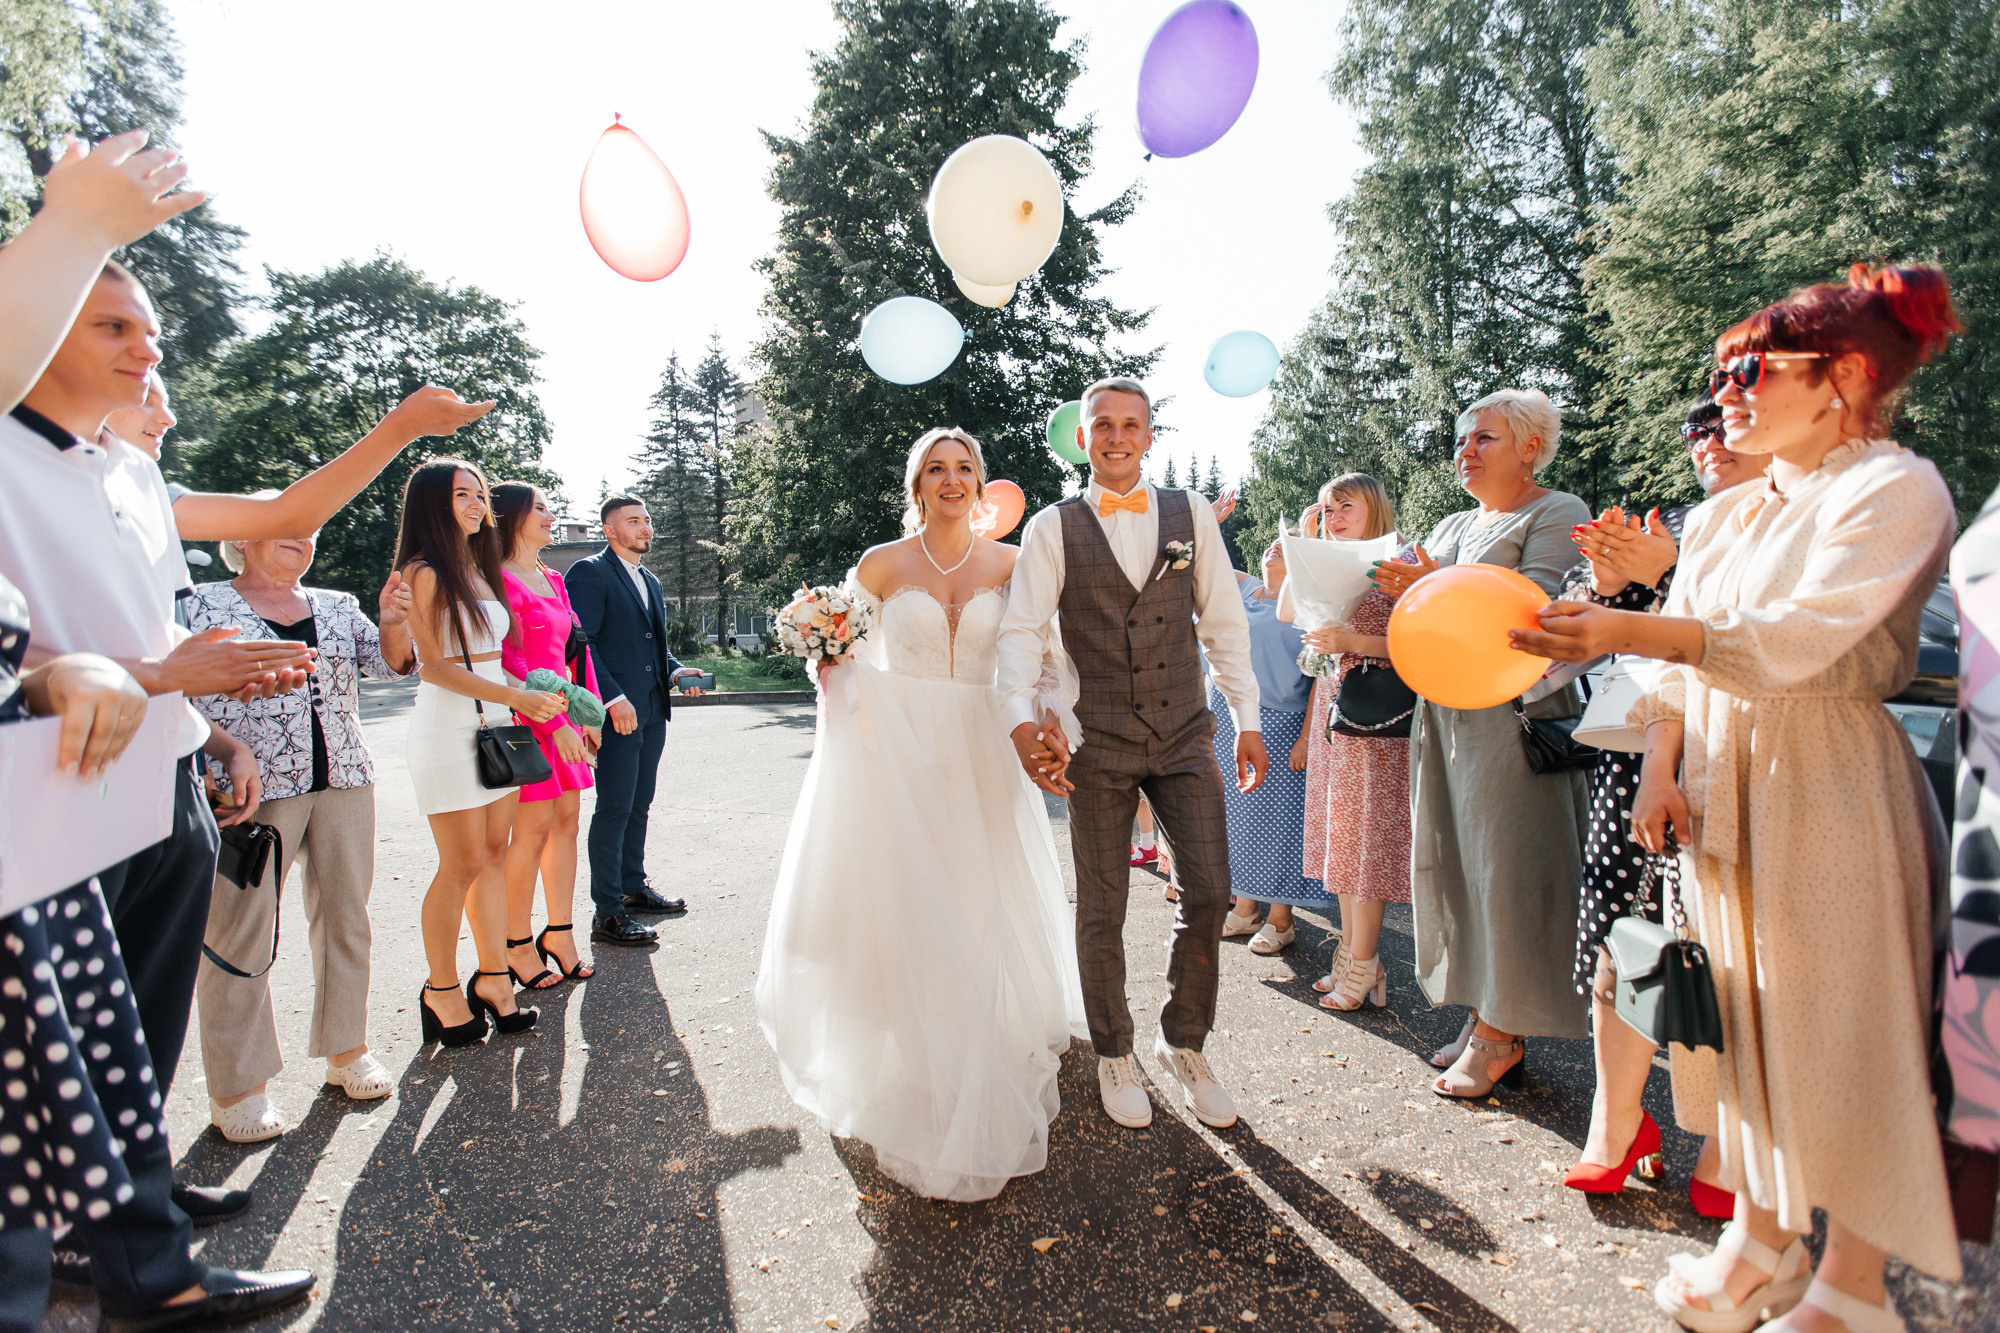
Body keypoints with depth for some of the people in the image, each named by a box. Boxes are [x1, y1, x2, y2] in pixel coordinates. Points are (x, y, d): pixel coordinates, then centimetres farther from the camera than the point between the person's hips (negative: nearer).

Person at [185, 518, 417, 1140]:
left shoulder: (339, 605, 14)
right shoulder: (203, 605, 3)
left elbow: (389, 663, 3)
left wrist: (393, 624, -17)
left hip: (345, 783, 4)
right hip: (253, 788, -4)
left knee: (346, 915, 10)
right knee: (240, 931, -1)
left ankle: (346, 1048, 25)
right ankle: (235, 1087, 13)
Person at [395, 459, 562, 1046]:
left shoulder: (480, 569, 15)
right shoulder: (423, 573, -7)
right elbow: (433, 666, -13)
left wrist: (534, 697, 15)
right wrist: (514, 696, -18)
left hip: (494, 723, 7)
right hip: (448, 727, -7)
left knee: (493, 857, 9)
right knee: (462, 865, -1)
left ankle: (492, 977, 17)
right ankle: (441, 990, 15)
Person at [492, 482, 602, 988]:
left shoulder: (553, 579, 16)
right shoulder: (500, 580, -10)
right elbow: (510, 661, -15)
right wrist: (555, 723, -17)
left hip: (564, 715, 8)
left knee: (567, 820, 8)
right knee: (535, 826, -4)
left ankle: (560, 934, 18)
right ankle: (518, 946, 10)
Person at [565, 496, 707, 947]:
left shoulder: (651, 582, 20)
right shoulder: (590, 572, -6)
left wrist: (676, 670, 6)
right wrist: (614, 699, -21)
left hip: (653, 711, 8)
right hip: (618, 711, -8)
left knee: (639, 804, 16)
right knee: (614, 809, -5)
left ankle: (634, 886, 29)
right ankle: (607, 913, 1)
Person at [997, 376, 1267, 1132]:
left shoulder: (1191, 515, 7)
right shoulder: (1052, 529, 1)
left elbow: (1224, 622, 8)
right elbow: (1021, 629, -7)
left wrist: (1248, 719, 5)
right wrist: (1021, 717, -23)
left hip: (1184, 734, 2)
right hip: (1098, 741, -2)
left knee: (1208, 890, 0)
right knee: (1101, 906, 8)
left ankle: (1184, 1044, 24)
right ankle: (1113, 1055, 29)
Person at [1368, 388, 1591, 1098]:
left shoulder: (1555, 514, -2)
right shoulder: (1453, 525, 21)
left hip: (1515, 712, -7)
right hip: (1446, 712, 7)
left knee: (1506, 866, -3)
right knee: (1457, 860, 8)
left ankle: (1502, 1034, 9)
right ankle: (1485, 1016, 20)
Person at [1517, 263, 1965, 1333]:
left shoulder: (1896, 491, -8)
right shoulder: (1722, 515, 13)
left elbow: (1797, 641, -23)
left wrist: (1623, 630, -35)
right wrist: (1659, 770, -4)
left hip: (1831, 788, -6)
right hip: (1718, 785, 7)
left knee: (1843, 1034, 3)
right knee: (1738, 1016, 13)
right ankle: (1759, 1234, 31)